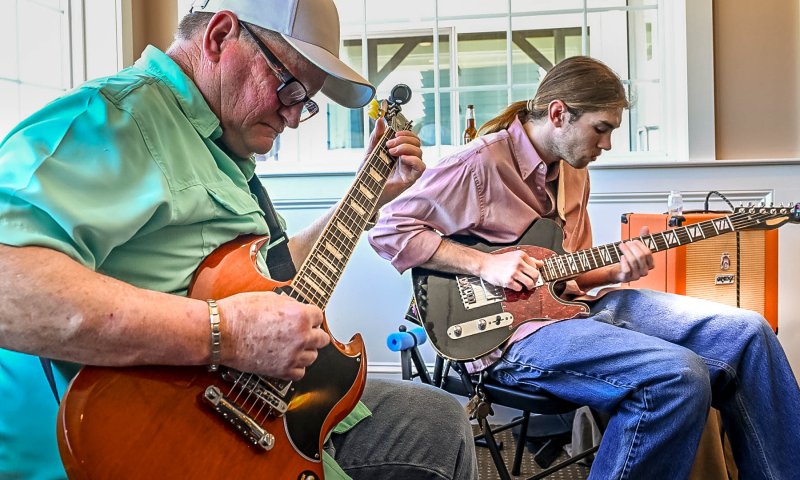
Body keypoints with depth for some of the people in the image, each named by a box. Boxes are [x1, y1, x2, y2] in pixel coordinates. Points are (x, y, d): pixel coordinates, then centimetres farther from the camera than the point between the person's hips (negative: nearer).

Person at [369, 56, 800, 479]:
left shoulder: (574, 171, 15)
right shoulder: (480, 164, -11)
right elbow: (388, 231, -12)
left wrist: (616, 271, 1)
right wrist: (483, 263, -18)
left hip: (571, 304, 9)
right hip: (515, 330, -8)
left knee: (747, 332, -2)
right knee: (679, 376, -28)